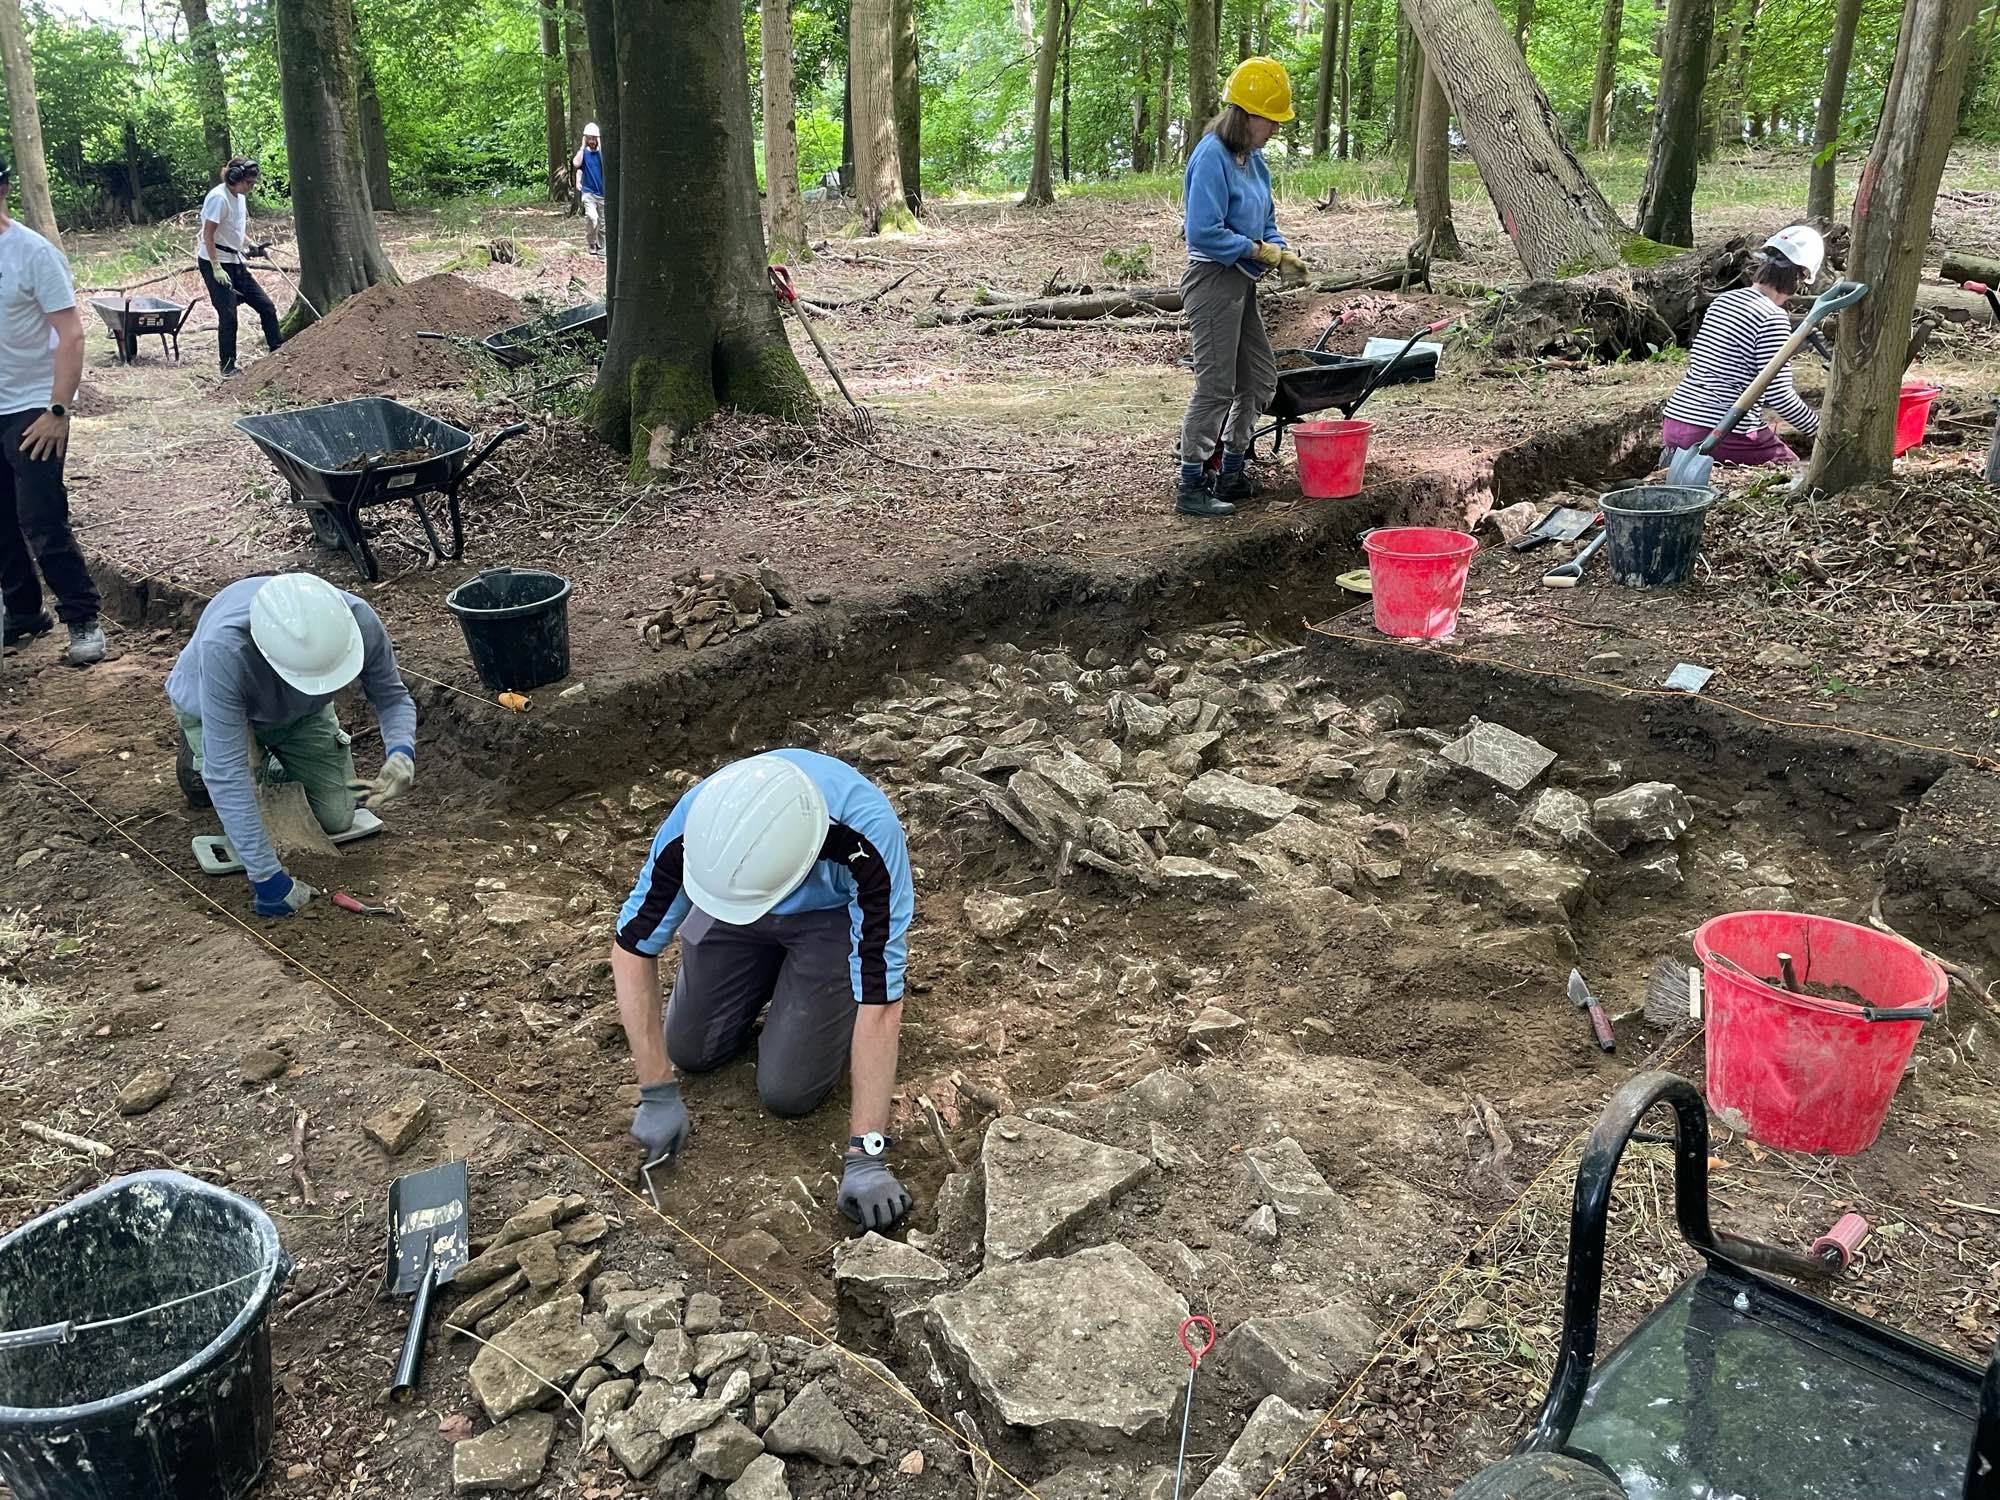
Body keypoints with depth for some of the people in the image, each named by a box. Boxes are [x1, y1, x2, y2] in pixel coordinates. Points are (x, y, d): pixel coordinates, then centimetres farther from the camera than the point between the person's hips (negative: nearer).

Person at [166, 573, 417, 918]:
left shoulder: (359, 621, -37)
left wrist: (401, 752, -41)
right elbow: (226, 773, -42)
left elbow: (393, 696, -18)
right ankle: (198, 751, 14)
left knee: (337, 819, 0)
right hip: (214, 707, -3)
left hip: (301, 712, 3)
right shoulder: (224, 650, -46)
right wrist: (266, 877, -41)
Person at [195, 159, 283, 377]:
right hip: (215, 263, -9)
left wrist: (250, 246, 5)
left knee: (266, 306, 7)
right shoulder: (219, 197, -18)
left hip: (235, 262, 9)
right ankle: (227, 365, 3)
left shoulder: (239, 197, 8)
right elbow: (208, 235, -19)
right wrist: (216, 269, -22)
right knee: (228, 314, -7)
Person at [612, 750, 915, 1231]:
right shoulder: (694, 827, -35)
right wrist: (657, 1092, -21)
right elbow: (632, 949, -21)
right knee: (690, 1051, 4)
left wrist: (865, 1156, -35)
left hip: (834, 915, -3)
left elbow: (880, 1002, -38)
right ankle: (771, 971, 26)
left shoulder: (866, 842, -44)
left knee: (787, 1091, -9)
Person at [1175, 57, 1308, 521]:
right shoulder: (1212, 157, -17)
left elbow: (1265, 221, 19)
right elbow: (1204, 232, -24)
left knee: (1260, 378, 15)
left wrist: (1280, 252, -1)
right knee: (1216, 387, -7)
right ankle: (1191, 487, 2)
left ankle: (1232, 474, 26)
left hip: (1241, 283, 10)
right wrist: (1259, 251, -17)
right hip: (1213, 280, -10)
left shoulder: (1253, 158, 11)